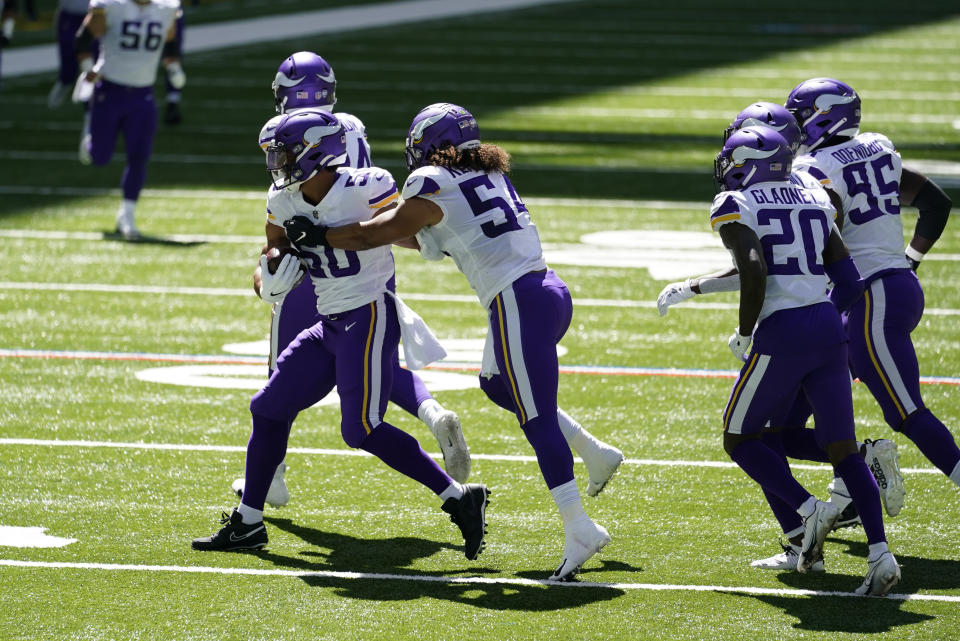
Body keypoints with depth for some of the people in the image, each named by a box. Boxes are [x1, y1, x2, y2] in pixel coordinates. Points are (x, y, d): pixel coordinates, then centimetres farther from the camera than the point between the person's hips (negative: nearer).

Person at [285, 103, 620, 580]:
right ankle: (597, 453, 26)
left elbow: (379, 234, 7)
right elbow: (428, 237, 31)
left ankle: (579, 530, -11)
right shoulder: (489, 173, 19)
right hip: (552, 292, 8)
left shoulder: (431, 186, -5)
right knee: (495, 383, 28)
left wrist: (317, 236, 18)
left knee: (538, 422, -7)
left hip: (517, 304, -8)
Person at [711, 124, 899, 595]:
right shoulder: (814, 203, 16)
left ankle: (808, 509, -5)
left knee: (740, 438, 14)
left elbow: (754, 273, -19)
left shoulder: (735, 208, -3)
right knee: (841, 447, 7)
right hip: (828, 331, 5)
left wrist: (745, 335, -6)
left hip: (780, 335, -5)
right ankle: (880, 553, -8)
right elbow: (848, 281, 13)